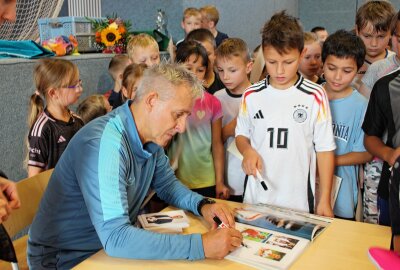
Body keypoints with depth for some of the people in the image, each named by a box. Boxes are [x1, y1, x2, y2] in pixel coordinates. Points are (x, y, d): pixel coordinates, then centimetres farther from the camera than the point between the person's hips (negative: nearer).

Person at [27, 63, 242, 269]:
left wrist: (202, 205, -9)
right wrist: (201, 246, -35)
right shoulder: (104, 144, -29)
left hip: (111, 244, 7)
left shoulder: (150, 135, -5)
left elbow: (167, 184, 10)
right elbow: (115, 238, -35)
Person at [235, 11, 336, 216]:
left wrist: (325, 201, -4)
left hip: (298, 200, -2)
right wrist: (248, 151, -11)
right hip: (257, 195, 2)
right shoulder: (251, 95, 0)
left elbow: (324, 149, -3)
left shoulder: (315, 96, -8)